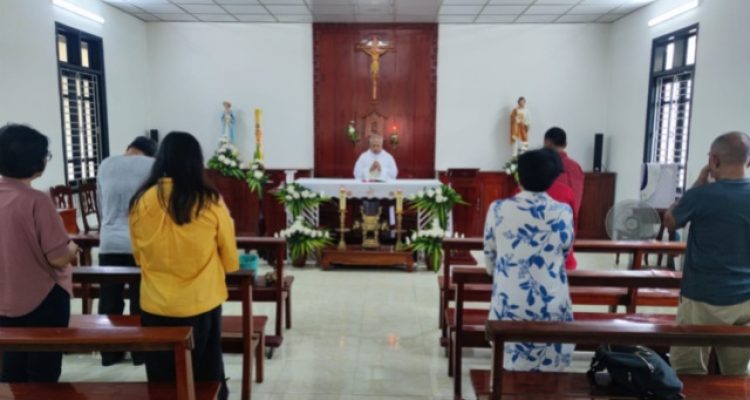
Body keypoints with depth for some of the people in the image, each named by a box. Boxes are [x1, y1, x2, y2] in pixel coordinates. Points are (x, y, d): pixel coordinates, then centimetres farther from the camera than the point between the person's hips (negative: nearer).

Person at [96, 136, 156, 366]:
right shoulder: (153, 166, -1)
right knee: (141, 300, 7)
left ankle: (109, 353, 22)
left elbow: (102, 204, 18)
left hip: (109, 243, 3)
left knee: (109, 300, 11)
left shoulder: (105, 165, 10)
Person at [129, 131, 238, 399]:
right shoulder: (210, 202, -13)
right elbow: (230, 259, -2)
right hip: (201, 302, -1)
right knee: (205, 373, 15)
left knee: (163, 376, 16)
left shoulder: (141, 202, -8)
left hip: (156, 304, 2)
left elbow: (138, 256, 7)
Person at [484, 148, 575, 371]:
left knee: (511, 367, 18)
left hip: (509, 305, 0)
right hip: (551, 307, 0)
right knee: (547, 370, 19)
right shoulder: (564, 213, -6)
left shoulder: (498, 209, -7)